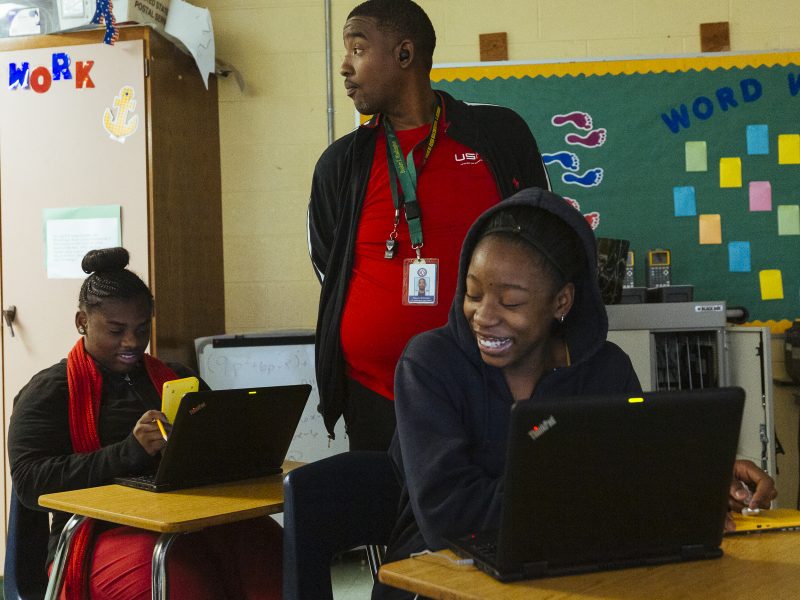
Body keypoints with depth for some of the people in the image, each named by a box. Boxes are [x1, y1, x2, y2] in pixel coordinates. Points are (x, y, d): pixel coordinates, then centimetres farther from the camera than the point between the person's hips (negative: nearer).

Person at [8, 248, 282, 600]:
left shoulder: (177, 379, 23)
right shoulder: (48, 392, 8)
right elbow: (29, 482, -5)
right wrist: (130, 452, -18)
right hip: (107, 530, -4)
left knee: (274, 560, -28)